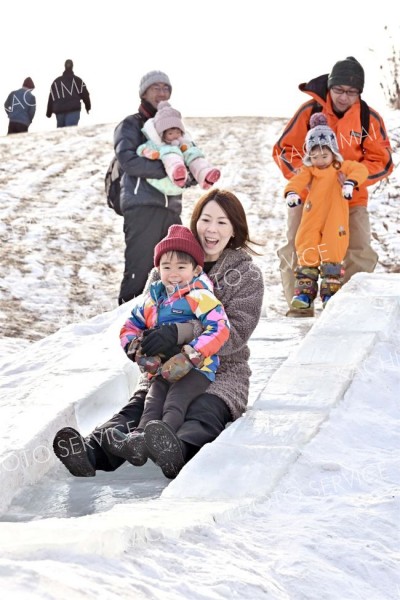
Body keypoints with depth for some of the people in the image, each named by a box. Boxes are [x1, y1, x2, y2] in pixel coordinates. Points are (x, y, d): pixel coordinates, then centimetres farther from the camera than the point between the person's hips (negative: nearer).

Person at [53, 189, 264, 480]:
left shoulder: (247, 273, 1)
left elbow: (236, 331, -13)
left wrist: (180, 332, -29)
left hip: (223, 371, -3)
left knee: (204, 413, -37)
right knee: (137, 408, -28)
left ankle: (177, 452, -72)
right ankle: (91, 452, -58)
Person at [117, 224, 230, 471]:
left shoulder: (201, 298, -4)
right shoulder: (151, 300, 17)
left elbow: (219, 330, -17)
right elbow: (131, 327, 24)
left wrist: (189, 356, -25)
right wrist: (137, 350, 0)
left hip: (197, 369, -5)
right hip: (162, 370, 5)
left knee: (176, 400, -29)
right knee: (152, 402, -20)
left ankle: (165, 430, -55)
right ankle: (141, 436, -43)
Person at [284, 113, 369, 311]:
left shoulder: (342, 167, 6)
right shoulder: (309, 171, 10)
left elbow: (360, 169, -11)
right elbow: (298, 180, -8)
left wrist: (350, 182, -30)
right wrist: (292, 192, -31)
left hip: (334, 224, -2)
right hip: (311, 223, 2)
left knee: (332, 256, -6)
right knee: (307, 255, 0)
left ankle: (330, 292, 1)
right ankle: (304, 291, 7)